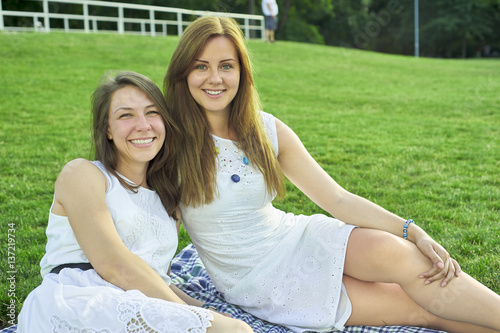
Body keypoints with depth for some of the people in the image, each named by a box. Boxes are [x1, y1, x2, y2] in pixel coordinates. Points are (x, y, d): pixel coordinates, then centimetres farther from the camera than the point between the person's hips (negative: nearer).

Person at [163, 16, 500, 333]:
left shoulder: (266, 130, -2)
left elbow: (337, 198, -4)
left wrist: (413, 232, -14)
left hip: (296, 238, 3)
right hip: (258, 281, -3)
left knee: (399, 255, -25)